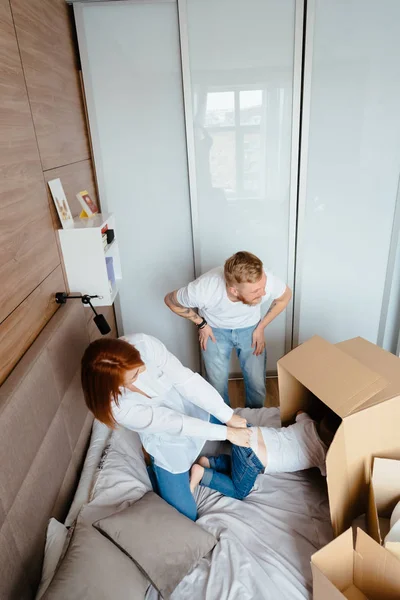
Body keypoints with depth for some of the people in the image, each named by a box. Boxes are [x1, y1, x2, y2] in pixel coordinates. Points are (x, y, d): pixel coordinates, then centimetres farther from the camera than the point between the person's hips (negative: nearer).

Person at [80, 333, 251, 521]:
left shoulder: (143, 344, -32)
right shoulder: (114, 405, -35)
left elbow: (186, 379, -25)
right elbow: (173, 423, -29)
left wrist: (229, 416, -23)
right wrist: (226, 432, -22)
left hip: (195, 408, 3)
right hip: (169, 442, -3)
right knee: (185, 515, 4)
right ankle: (155, 471, 27)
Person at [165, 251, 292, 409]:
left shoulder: (267, 280, -34)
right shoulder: (203, 290, -39)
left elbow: (285, 296, -8)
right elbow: (170, 300, -15)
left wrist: (261, 327, -6)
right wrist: (201, 324, -11)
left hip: (250, 329, 2)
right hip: (215, 331, -1)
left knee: (257, 385, 3)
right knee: (217, 386, 1)